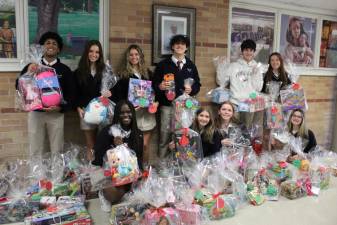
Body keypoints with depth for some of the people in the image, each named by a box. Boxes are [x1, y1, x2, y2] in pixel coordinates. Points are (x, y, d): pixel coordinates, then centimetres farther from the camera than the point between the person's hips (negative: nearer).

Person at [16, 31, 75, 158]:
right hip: (35, 113, 1)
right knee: (35, 151, 9)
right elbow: (19, 87, -2)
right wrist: (28, 74, -20)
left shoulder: (64, 69, 3)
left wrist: (61, 107, -15)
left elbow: (71, 93, 1)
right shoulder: (32, 66, 5)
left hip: (56, 114, 0)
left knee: (57, 151, 8)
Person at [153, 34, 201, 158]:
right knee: (165, 134, 0)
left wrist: (192, 89, -6)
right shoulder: (163, 64, 7)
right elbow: (154, 84, 4)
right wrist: (160, 86, -17)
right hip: (167, 105, -1)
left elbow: (197, 85, 15)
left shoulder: (191, 66, 15)